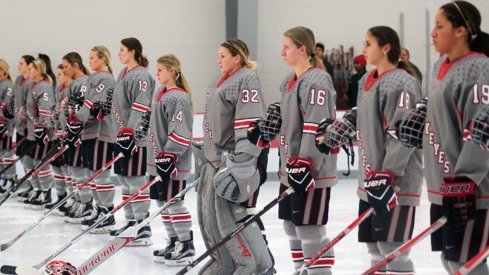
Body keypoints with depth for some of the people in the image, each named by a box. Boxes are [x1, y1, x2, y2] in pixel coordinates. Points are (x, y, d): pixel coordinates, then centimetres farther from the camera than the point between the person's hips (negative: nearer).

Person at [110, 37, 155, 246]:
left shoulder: (141, 76, -13)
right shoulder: (124, 73, 16)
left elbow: (141, 108, -21)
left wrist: (130, 133, -25)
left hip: (135, 136, -10)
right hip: (121, 134, 10)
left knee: (136, 180, -10)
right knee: (124, 178, 14)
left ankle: (143, 229, -9)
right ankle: (131, 221, 24)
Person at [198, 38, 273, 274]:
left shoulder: (247, 79, -12)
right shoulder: (219, 83, 18)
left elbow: (250, 124, -20)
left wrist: (242, 161, -25)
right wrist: (208, 154, 27)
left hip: (238, 157, -10)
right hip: (217, 156, 10)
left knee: (232, 214, -13)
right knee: (209, 211, 11)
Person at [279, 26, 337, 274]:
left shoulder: (316, 82, -16)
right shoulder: (290, 80, 15)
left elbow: (316, 129, -22)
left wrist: (304, 165, -24)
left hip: (312, 169, -10)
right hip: (291, 167, 10)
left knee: (309, 229, -8)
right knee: (292, 226, 15)